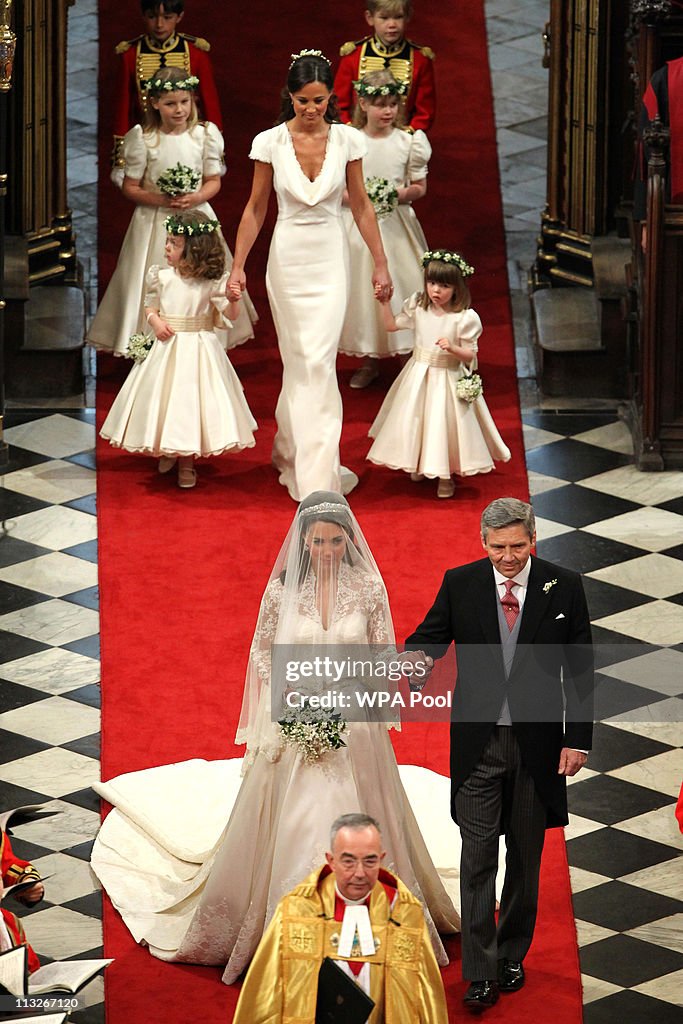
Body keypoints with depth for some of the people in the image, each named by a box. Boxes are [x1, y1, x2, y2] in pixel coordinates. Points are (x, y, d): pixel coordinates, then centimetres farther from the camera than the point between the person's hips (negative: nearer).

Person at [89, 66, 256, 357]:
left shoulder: (204, 135, -3)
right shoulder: (143, 139, -8)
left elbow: (214, 181, 5)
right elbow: (130, 187, -2)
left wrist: (196, 198, -15)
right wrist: (160, 200, -18)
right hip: (155, 222, -2)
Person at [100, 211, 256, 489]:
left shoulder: (211, 282, -9)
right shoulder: (162, 277, -2)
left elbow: (228, 315, -8)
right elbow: (150, 306, 10)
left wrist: (232, 300, -28)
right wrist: (155, 322, -9)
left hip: (199, 348, -3)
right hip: (167, 346, 3)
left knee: (191, 401, 2)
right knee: (164, 398, 9)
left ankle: (187, 463, 17)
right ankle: (167, 450, 34)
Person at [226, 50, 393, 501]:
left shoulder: (346, 139, -4)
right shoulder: (271, 142, -6)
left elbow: (361, 205, 4)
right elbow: (256, 209, 2)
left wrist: (381, 264, 5)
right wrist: (238, 266, -1)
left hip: (331, 259, 0)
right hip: (289, 257, 0)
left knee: (316, 361, -6)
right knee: (302, 360, 4)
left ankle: (311, 465, 4)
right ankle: (304, 455, 12)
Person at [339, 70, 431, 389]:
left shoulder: (407, 142, -3)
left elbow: (420, 187, 4)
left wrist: (403, 194, -15)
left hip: (396, 225, 0)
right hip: (359, 225, 0)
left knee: (398, 284, 0)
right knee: (363, 288, 5)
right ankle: (368, 362, 19)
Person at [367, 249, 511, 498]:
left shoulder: (464, 318, -18)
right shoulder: (418, 307, -5)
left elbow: (470, 355, -12)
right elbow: (391, 325, 7)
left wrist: (452, 348, -31)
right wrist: (385, 302, -6)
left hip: (449, 377, -4)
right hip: (419, 375, 4)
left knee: (444, 423, 4)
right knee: (416, 421, 14)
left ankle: (445, 477, 22)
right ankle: (419, 465, 38)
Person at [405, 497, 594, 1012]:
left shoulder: (564, 587, -5)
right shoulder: (460, 584, -4)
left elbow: (580, 670, 0)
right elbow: (428, 640, 1)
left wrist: (578, 738, -4)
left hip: (538, 741, 0)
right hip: (478, 741, 0)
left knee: (525, 856, 13)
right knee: (478, 856, -3)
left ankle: (512, 954, 28)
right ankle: (481, 973, 1)